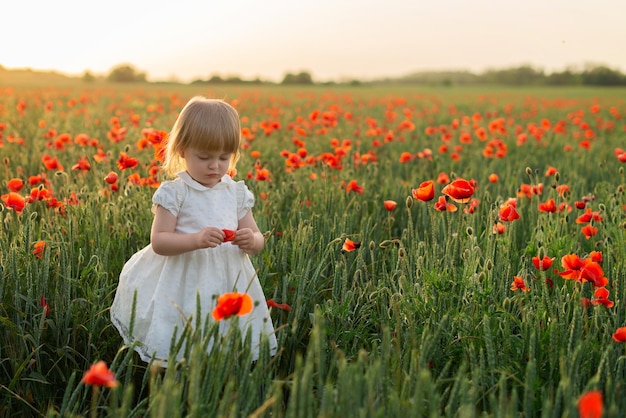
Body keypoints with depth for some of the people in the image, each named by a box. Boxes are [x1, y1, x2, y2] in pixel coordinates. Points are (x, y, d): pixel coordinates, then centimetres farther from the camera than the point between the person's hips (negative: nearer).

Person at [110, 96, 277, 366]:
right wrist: (196, 240, -27)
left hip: (229, 285, 4)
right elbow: (158, 242, -12)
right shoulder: (174, 192, -6)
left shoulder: (237, 193, 7)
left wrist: (251, 241, -14)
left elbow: (257, 240, 10)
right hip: (185, 285, -3)